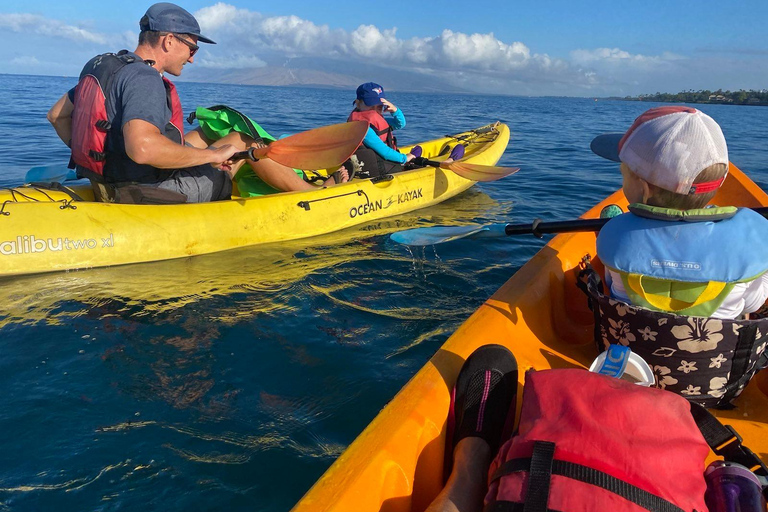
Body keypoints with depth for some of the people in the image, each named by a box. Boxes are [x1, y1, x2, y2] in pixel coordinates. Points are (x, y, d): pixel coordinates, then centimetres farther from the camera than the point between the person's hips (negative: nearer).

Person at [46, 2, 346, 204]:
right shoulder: (144, 79, -22)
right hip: (155, 195, -10)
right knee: (243, 139, 4)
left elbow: (57, 115, 17)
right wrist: (213, 154, -28)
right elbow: (142, 147, -38)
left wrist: (90, 156, 24)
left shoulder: (105, 66, 10)